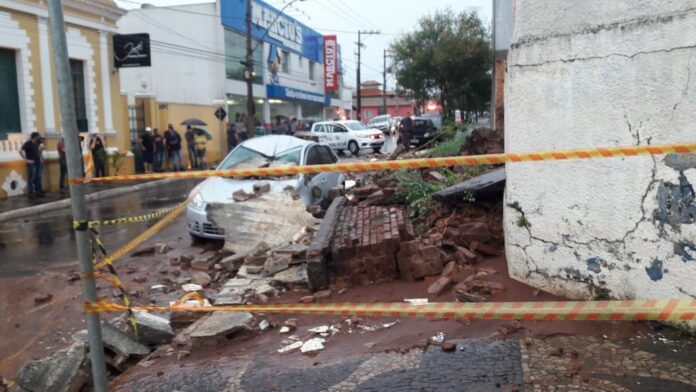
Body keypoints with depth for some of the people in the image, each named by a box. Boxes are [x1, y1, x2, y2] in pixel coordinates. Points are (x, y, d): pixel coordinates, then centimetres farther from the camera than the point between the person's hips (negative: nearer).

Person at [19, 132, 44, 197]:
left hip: (38, 163, 7)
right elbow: (20, 151, -18)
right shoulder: (28, 143, -11)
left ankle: (39, 191, 14)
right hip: (32, 163, -7)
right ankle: (31, 193, -2)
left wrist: (40, 157, 17)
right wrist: (26, 160, -18)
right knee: (32, 178, -6)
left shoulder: (37, 143, 10)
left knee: (38, 178, 9)